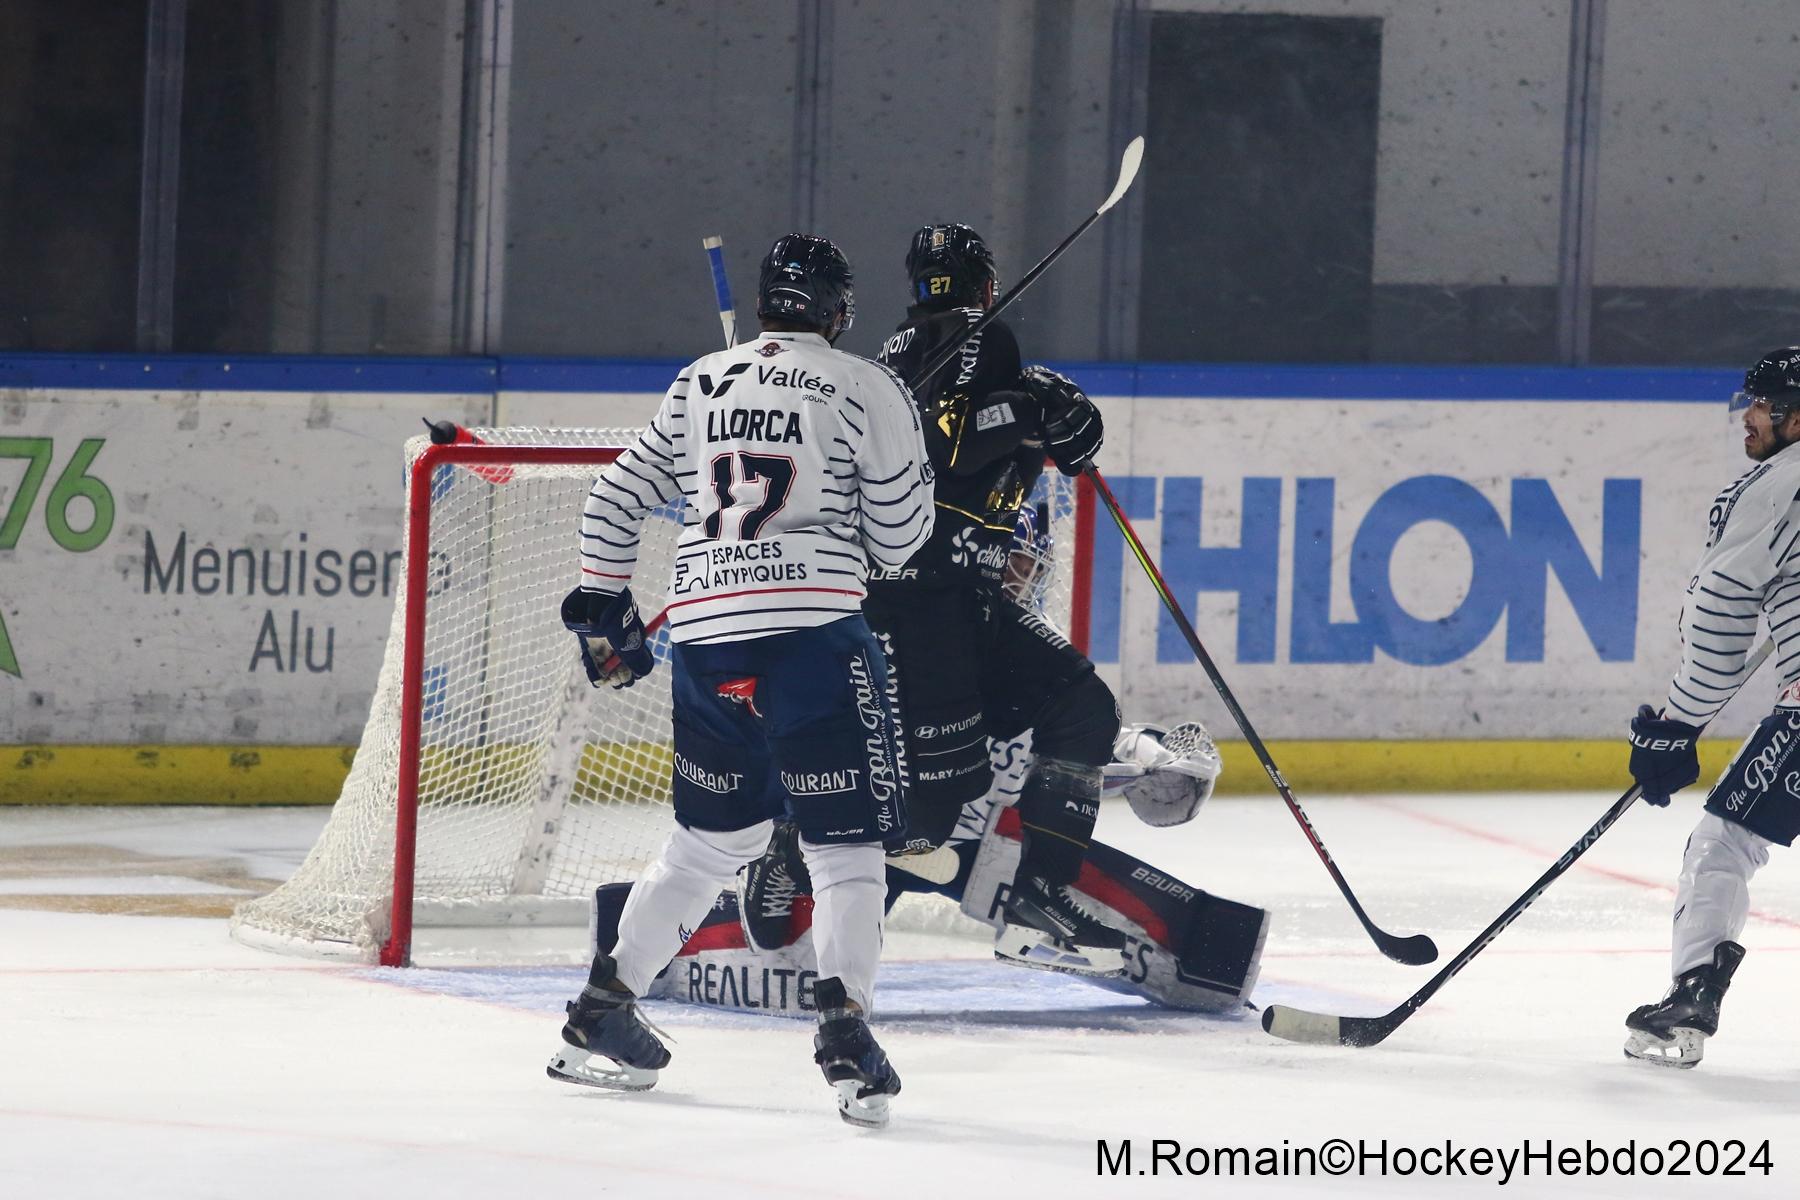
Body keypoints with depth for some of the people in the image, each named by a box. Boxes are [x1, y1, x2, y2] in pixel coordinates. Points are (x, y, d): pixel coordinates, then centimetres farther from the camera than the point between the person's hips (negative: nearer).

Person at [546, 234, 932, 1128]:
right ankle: (844, 1022, -16)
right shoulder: (866, 390, 1)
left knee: (713, 836, 20)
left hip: (703, 635, 5)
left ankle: (603, 1010, 22)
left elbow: (618, 496, 17)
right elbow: (898, 536, 3)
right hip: (812, 631, -5)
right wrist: (915, 480, 23)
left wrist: (600, 603, 27)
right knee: (846, 842, 0)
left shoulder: (699, 385, 14)